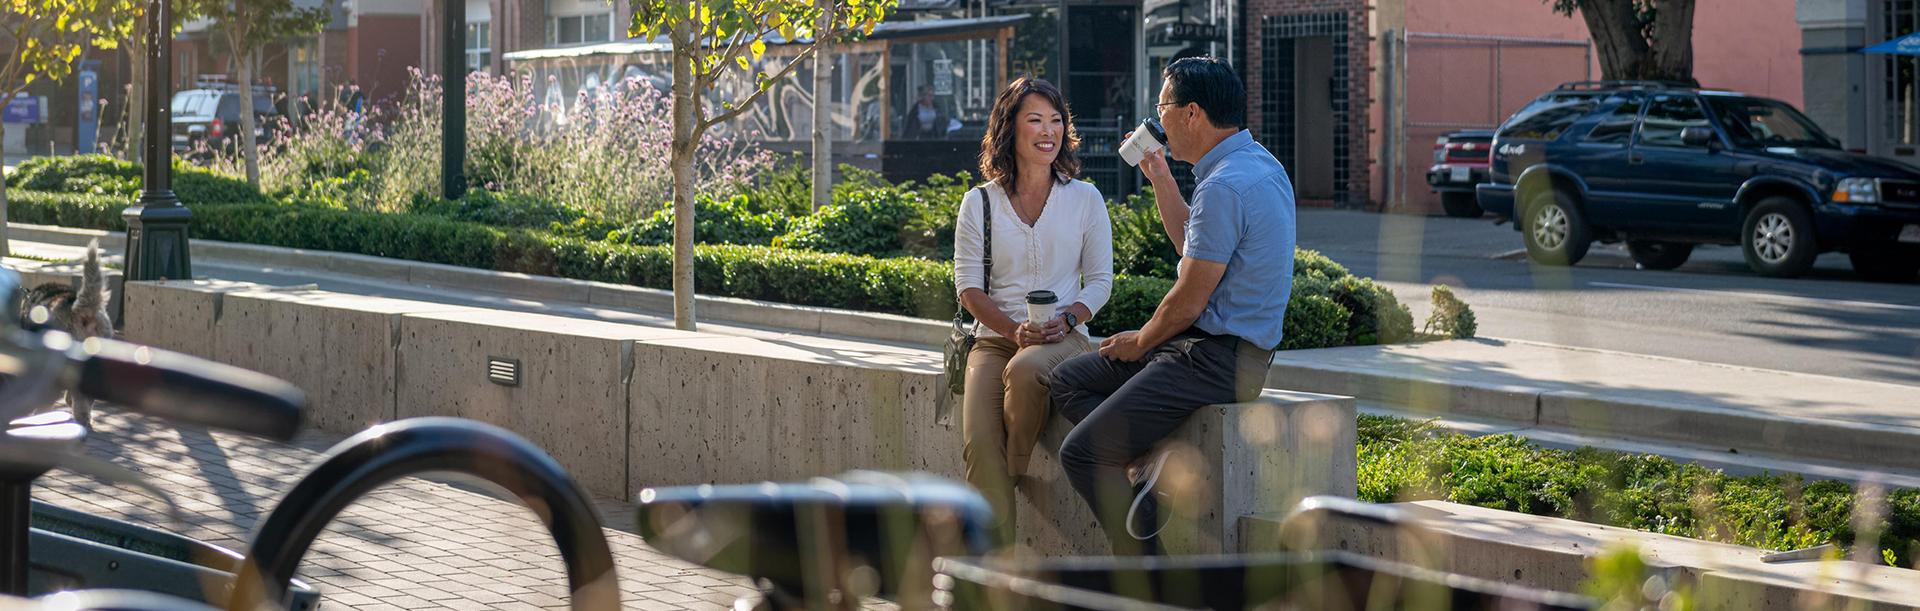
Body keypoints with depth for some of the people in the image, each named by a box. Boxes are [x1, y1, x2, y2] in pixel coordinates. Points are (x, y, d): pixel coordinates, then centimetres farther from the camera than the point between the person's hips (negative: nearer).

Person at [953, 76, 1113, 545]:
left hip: (1064, 337, -1)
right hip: (995, 337, 1)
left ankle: (1015, 472, -15)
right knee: (978, 443, -26)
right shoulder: (980, 203, 10)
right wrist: (1015, 330, -11)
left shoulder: (1084, 199, 10)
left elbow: (1100, 280, 10)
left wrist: (1066, 319, -11)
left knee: (1023, 371, -39)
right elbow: (969, 286, 5)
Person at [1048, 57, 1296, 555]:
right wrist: (1157, 174, 25)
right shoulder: (1257, 163, 11)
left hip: (1217, 359, -11)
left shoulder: (1225, 186, -22)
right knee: (1068, 381, 14)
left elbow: (1189, 302, -19)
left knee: (1081, 453, -8)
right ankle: (1161, 459, -4)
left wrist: (1140, 342, 0)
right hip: (1216, 347, 11)